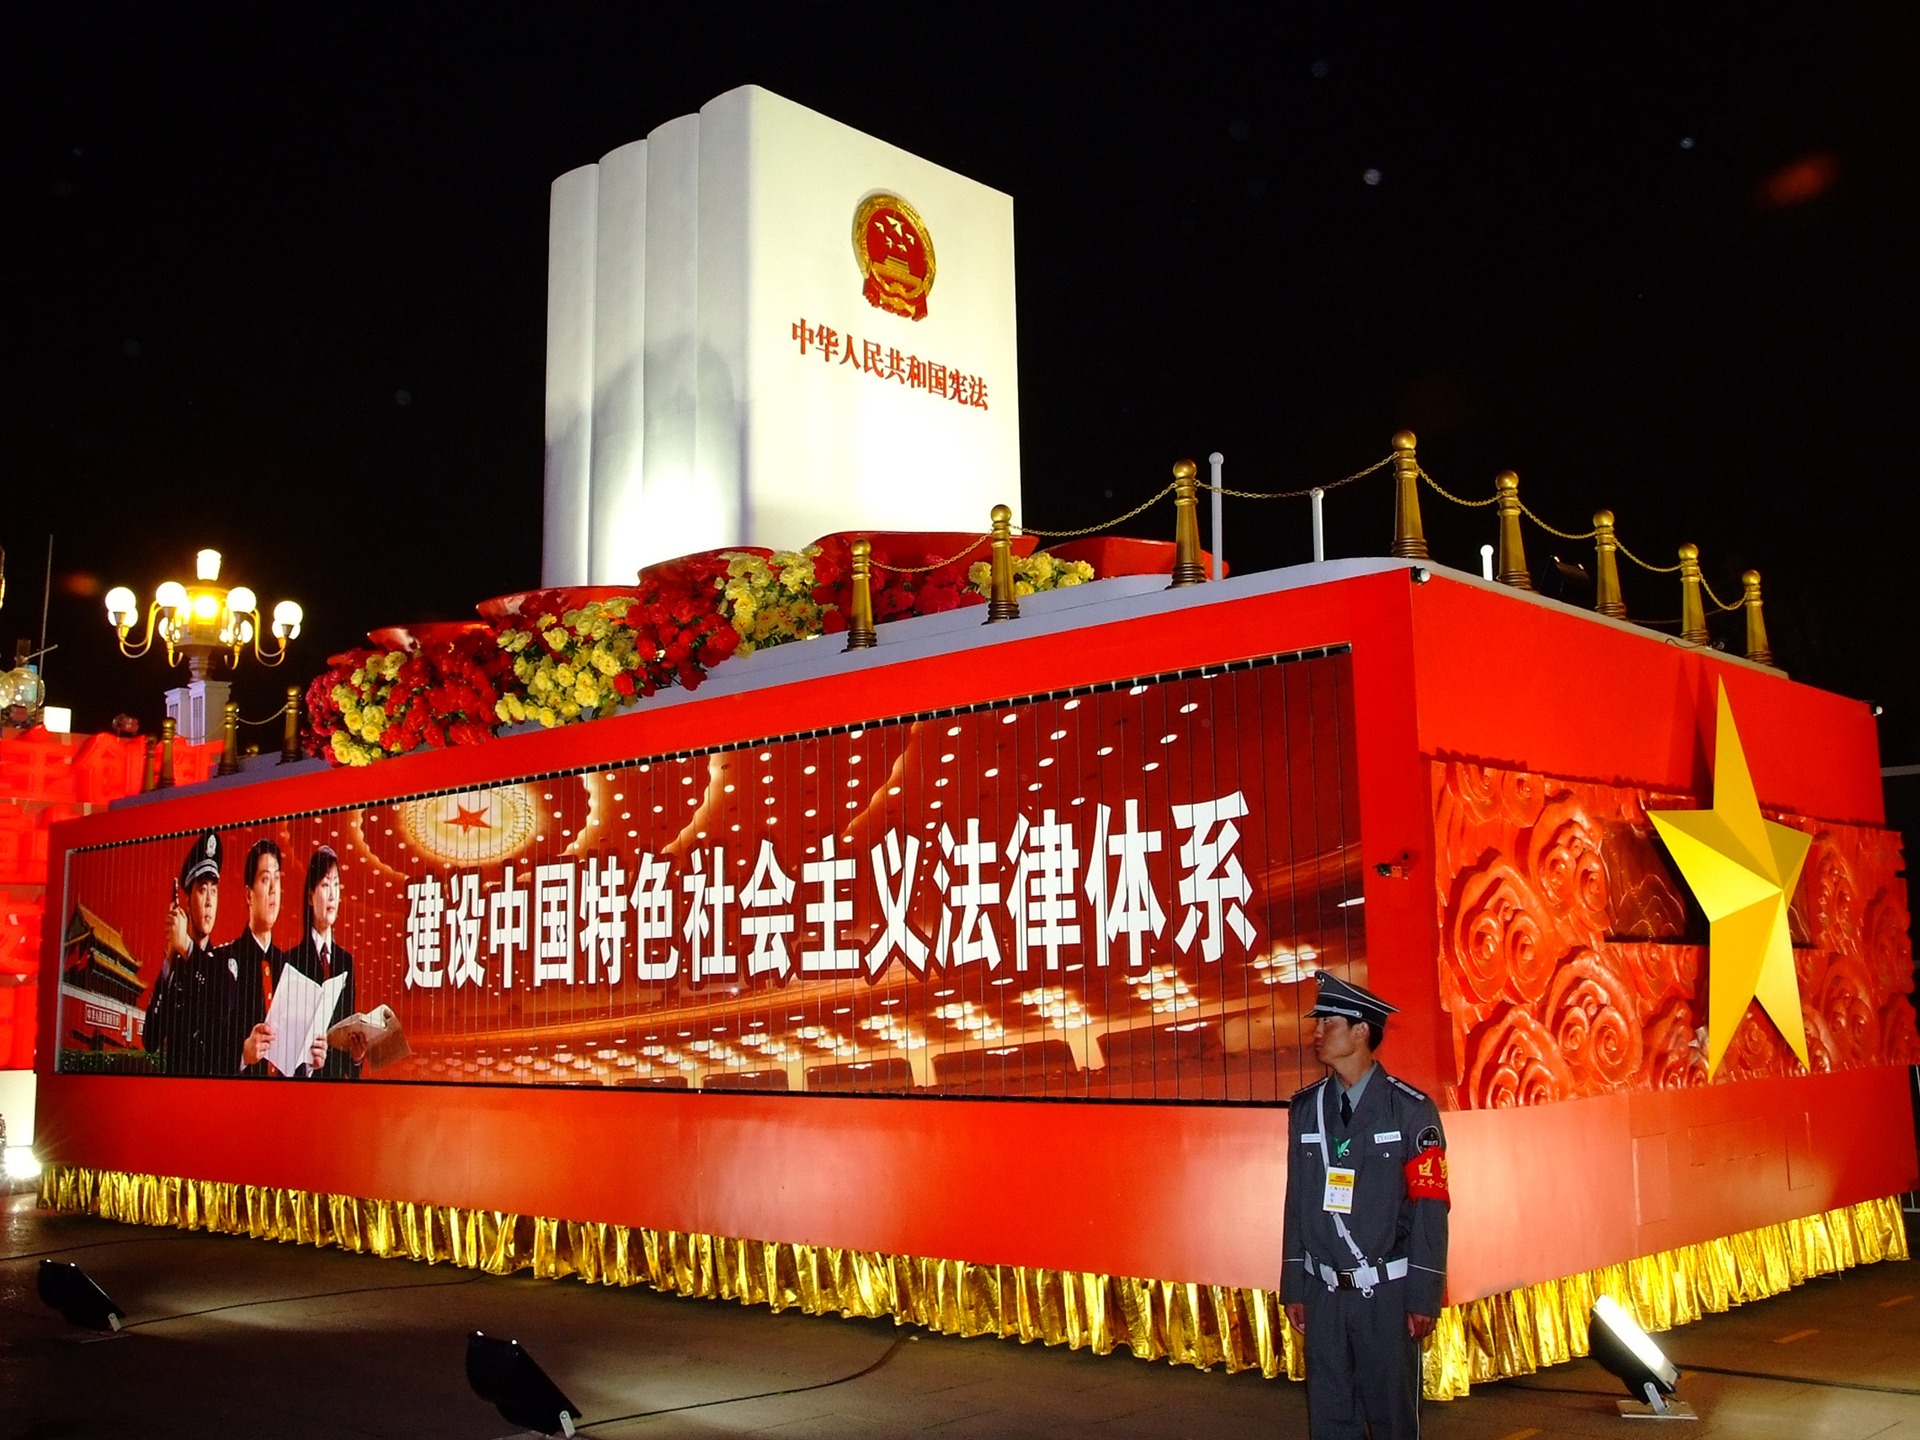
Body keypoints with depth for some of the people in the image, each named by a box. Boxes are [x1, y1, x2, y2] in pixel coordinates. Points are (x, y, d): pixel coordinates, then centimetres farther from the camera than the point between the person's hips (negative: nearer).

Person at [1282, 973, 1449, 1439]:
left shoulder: (1410, 1110, -7)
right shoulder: (1305, 1109, 7)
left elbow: (1430, 1209, -7)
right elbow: (1297, 1202, 8)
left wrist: (1423, 1297, -9)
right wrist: (1294, 1288, 8)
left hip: (1387, 1295, -4)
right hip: (1324, 1292, 4)